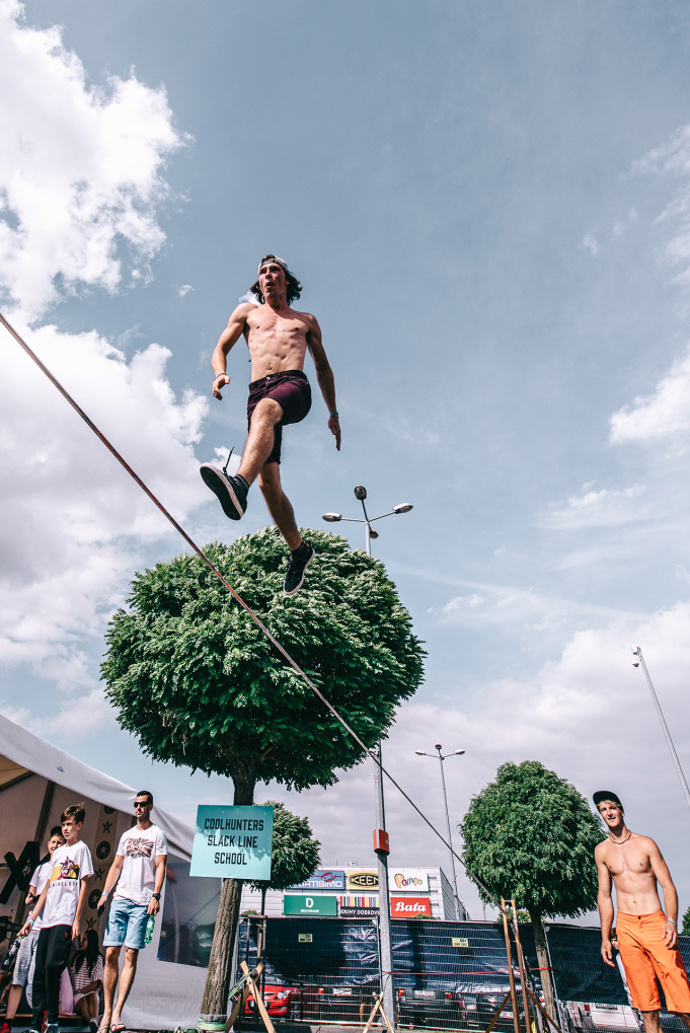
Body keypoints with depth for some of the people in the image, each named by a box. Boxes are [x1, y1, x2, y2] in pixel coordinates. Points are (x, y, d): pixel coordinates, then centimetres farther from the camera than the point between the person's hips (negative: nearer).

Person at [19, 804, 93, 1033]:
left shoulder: (82, 848, 0)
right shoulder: (57, 852, 19)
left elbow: (84, 885, -4)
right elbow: (47, 888, 20)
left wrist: (77, 919, -10)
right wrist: (31, 919, 15)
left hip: (65, 919, -6)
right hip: (47, 919, 6)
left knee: (52, 967, -13)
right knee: (39, 971, 5)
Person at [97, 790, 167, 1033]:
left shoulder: (157, 834, 2)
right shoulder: (126, 835, 17)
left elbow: (160, 866, -4)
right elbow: (116, 866, 17)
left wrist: (156, 895, -15)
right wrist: (105, 893, 5)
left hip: (141, 902, -4)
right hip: (119, 899, 4)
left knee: (131, 954, -5)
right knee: (111, 954, 2)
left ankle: (117, 1013, -2)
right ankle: (107, 1012, 10)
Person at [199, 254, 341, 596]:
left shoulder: (306, 320, 30)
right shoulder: (247, 312, 30)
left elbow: (322, 367, 30)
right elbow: (220, 349, 23)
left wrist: (333, 412, 22)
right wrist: (220, 373, -2)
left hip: (294, 387, -2)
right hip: (259, 392, 2)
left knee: (265, 409, -41)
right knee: (268, 483, -12)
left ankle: (239, 484, -66)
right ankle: (299, 550, 4)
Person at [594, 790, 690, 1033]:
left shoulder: (645, 844, 1)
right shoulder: (602, 851, 8)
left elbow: (668, 886, -1)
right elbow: (604, 895, 12)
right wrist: (605, 937, 9)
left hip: (656, 923, -2)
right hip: (626, 927, 2)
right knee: (647, 1006, 3)